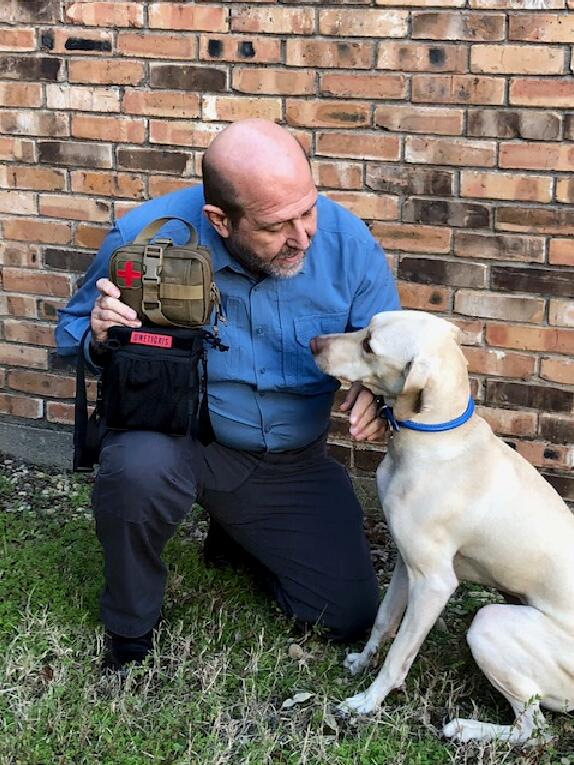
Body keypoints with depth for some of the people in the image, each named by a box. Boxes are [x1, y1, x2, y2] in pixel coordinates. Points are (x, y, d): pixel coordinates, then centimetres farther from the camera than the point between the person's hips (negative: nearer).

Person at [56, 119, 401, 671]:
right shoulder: (146, 236, -22)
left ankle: (237, 533, 33)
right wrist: (99, 336, -32)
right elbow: (72, 331, -6)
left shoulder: (346, 241, -16)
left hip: (293, 461, 3)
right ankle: (129, 627, -6)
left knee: (349, 616, 2)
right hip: (174, 436, -3)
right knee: (138, 468, -39)